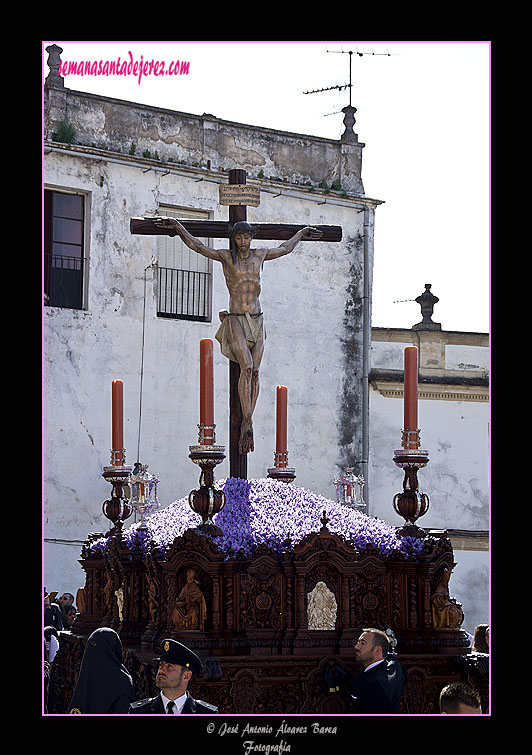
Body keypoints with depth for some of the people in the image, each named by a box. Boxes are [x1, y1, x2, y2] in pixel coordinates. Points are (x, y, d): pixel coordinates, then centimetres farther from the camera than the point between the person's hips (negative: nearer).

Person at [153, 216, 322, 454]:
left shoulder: (259, 256, 12)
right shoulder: (226, 257, 0)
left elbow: (285, 248, 30)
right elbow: (196, 245, -5)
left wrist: (301, 233, 43)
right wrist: (177, 226, -15)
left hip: (256, 321, 5)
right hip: (236, 320, -5)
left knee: (254, 372, -2)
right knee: (247, 367, -21)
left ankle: (246, 425, 1)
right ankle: (248, 424, -24)